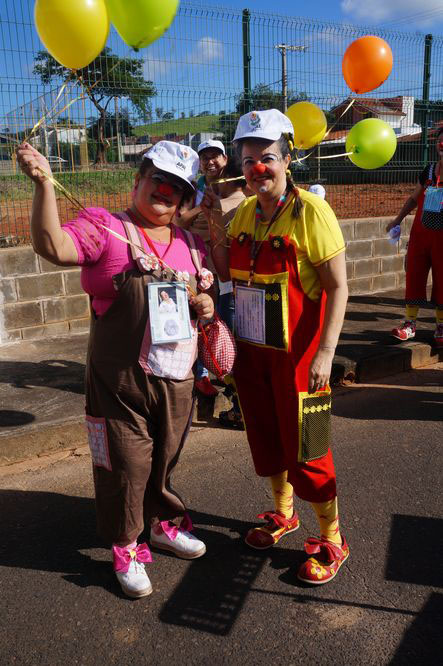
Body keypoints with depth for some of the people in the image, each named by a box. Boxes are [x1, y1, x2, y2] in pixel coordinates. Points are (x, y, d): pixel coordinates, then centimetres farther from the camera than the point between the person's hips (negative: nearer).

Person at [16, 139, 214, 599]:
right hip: (119, 377, -5)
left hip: (176, 376, 5)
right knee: (125, 463, 6)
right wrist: (44, 185, -36)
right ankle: (125, 548, 29)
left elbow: (200, 295, 22)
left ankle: (165, 523, 45)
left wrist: (205, 307, -1)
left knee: (166, 457, 20)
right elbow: (53, 247, -24)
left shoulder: (190, 242, 11)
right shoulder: (104, 228, -7)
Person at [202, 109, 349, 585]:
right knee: (265, 437, 19)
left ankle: (332, 541, 25)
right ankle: (282, 514, 42)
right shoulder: (245, 212, 5)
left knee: (304, 447, 3)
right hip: (251, 348, 7)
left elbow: (338, 287, -15)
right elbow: (225, 272, 11)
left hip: (296, 353, -6)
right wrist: (213, 224, -2)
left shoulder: (310, 212, -14)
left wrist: (325, 352, -21)